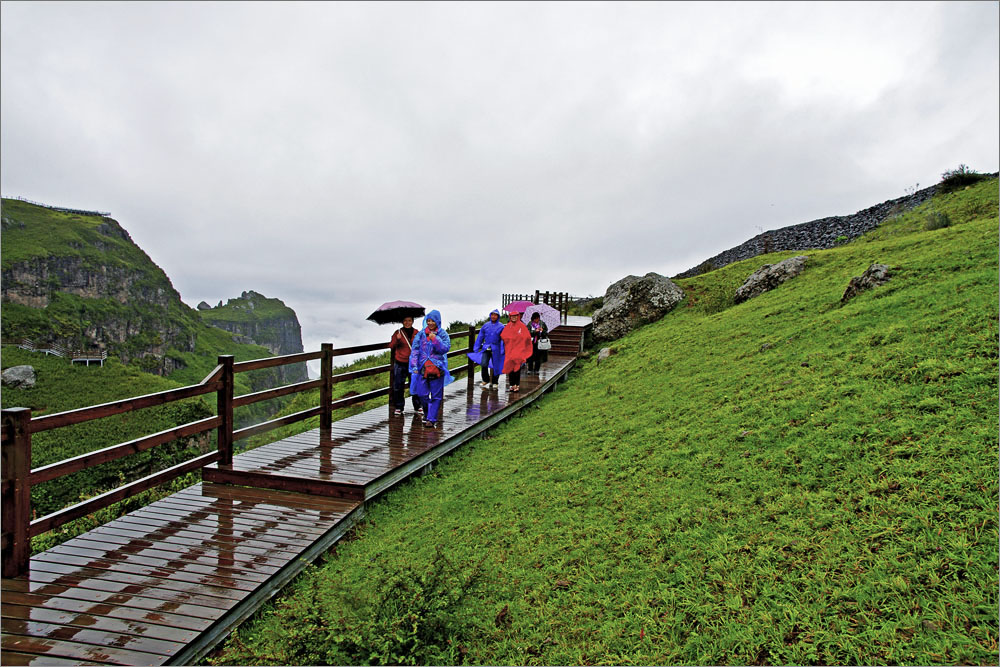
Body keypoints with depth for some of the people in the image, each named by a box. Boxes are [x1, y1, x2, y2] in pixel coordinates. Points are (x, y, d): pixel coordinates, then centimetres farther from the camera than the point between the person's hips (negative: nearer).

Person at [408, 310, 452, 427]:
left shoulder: (443, 334, 2)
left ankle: (432, 419, 6)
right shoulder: (421, 334, 7)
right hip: (423, 368, 2)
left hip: (437, 368, -2)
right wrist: (414, 366, -2)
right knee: (422, 394, 4)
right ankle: (427, 414, 27)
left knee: (436, 395, 0)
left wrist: (435, 339, -20)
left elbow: (445, 348, -9)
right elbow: (415, 350, 5)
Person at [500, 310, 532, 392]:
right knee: (510, 366, 1)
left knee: (517, 366, -14)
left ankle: (517, 384, -10)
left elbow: (527, 337, -3)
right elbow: (502, 336, 6)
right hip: (509, 349, 3)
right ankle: (511, 384, 9)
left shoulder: (522, 326, 1)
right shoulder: (508, 326, 10)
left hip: (518, 349, -3)